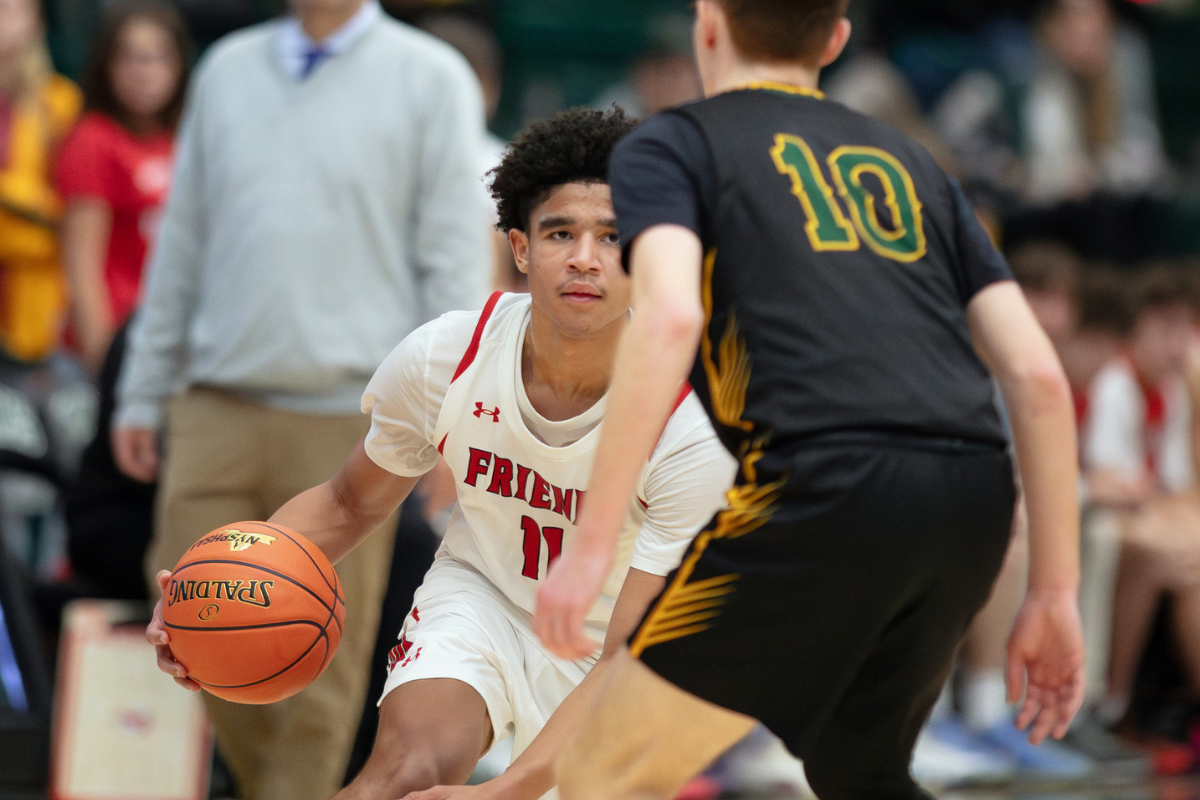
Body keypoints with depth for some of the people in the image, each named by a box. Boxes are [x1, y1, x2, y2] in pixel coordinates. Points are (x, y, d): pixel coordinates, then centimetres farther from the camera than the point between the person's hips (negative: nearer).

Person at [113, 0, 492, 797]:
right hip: (217, 407, 4)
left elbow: (456, 259, -3)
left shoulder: (431, 79, 0)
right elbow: (181, 244, 17)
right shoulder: (228, 69, 14)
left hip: (349, 412, -4)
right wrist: (142, 393, 15)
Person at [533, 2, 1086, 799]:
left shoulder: (668, 146, 13)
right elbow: (1039, 377, 18)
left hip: (823, 487, -6)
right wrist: (1056, 591, 20)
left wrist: (591, 541, -10)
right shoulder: (912, 165, 28)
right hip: (975, 503, 6)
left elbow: (669, 317, -9)